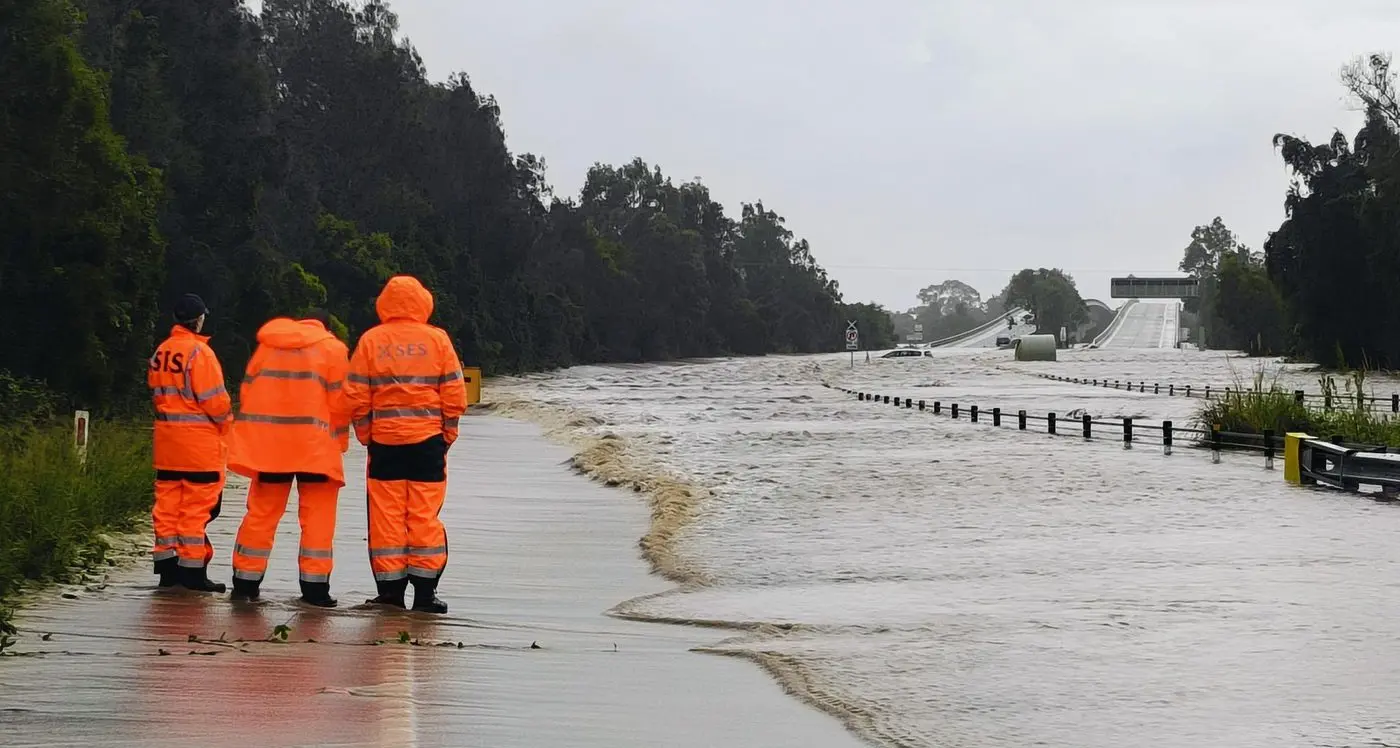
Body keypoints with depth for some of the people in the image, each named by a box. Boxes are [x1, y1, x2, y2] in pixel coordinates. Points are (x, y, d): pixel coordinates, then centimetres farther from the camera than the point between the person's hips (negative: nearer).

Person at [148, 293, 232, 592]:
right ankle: (192, 569, -2)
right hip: (200, 439, -7)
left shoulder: (160, 352, 8)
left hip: (166, 437, 7)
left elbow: (156, 393, 14)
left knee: (167, 502, 11)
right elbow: (214, 399, -15)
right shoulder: (199, 352, -14)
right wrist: (225, 422, 3)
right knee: (197, 506, -2)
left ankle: (166, 565, 14)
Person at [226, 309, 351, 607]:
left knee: (261, 512, 10)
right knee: (317, 515, 2)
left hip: (266, 445, 4)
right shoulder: (332, 348, 3)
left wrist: (252, 435, 15)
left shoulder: (267, 345, 15)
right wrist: (340, 442, 5)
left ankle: (245, 581, 11)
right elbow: (339, 401, -4)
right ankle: (314, 586, -3)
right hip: (314, 447, -4)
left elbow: (247, 390, 12)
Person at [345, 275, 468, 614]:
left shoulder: (371, 340, -1)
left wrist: (365, 434, 10)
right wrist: (447, 433, 10)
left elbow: (356, 395, -1)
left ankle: (390, 587, 6)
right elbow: (454, 395, 0)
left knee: (387, 514, 5)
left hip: (384, 441, 0)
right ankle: (425, 590, 2)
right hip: (428, 439, 0)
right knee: (425, 515, 3)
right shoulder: (437, 340, -1)